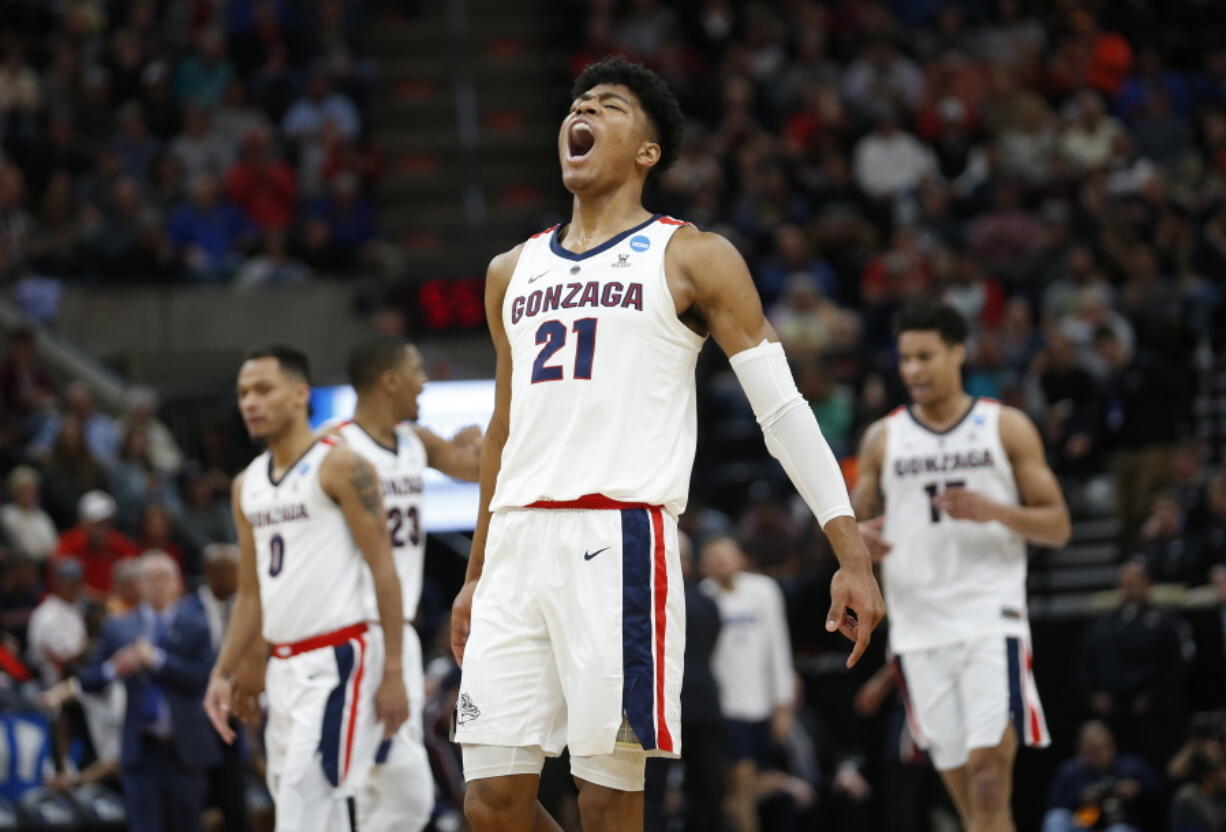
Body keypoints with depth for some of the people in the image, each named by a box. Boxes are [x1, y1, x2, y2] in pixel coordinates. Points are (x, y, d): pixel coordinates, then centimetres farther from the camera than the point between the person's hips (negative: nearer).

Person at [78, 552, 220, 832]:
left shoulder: (194, 627, 1)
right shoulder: (118, 628, 7)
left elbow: (202, 678, -13)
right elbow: (88, 680, 6)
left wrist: (158, 660, -18)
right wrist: (112, 670, -15)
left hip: (183, 749, 0)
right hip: (141, 748, 0)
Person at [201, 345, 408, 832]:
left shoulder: (339, 468, -8)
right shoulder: (247, 486, 14)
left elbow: (384, 571, -11)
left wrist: (393, 672, -16)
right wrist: (224, 673, 10)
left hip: (337, 658, -8)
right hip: (283, 662, 8)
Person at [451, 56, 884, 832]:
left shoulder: (691, 259, 5)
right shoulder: (514, 271, 21)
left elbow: (782, 408, 0)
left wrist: (852, 555, -9)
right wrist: (475, 576, 25)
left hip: (618, 540, -5)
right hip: (518, 542, 5)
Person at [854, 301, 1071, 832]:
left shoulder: (1007, 428, 4)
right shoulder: (883, 438, 11)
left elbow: (1058, 526, 4)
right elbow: (858, 521, 16)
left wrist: (995, 511, -15)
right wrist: (860, 538, -9)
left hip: (991, 616, -3)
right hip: (919, 627, 3)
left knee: (989, 772, -16)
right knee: (962, 786, 4)